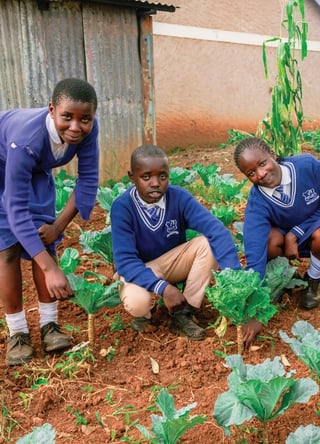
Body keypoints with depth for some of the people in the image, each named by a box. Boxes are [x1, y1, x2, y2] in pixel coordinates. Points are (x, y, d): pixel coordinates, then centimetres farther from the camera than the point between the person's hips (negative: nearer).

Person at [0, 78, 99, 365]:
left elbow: (88, 180, -18)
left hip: (36, 171, 5)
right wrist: (51, 268, -46)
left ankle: (49, 324, 7)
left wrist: (59, 226, -20)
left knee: (44, 240, -3)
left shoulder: (88, 128, -30)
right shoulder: (26, 141, -44)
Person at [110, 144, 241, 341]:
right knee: (137, 302, -36)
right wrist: (162, 287, -39)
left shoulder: (180, 197, -19)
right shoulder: (122, 207, -23)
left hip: (173, 261, 3)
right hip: (138, 269, -3)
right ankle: (145, 311, 5)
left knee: (208, 243, -25)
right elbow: (125, 261, -26)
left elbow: (217, 230, -30)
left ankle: (183, 315, -11)